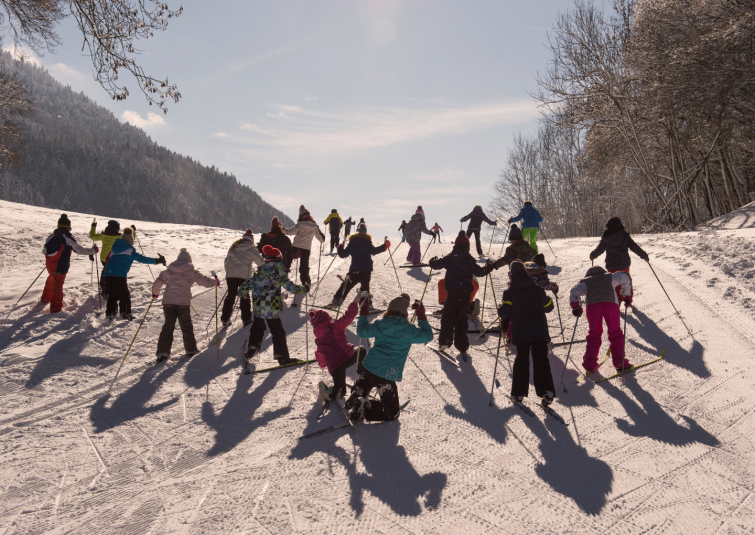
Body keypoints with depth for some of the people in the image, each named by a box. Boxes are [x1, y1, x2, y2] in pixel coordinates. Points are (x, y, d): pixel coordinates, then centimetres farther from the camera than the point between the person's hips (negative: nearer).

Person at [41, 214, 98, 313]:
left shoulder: (51, 236, 5)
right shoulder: (68, 238, -13)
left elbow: (44, 251, 11)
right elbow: (80, 250, -12)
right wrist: (93, 250, 0)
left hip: (50, 265, 6)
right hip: (61, 267, -6)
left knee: (51, 281, 30)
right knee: (57, 286, -2)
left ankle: (45, 298, 49)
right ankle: (55, 308, -1)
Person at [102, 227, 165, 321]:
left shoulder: (114, 247, 17)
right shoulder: (130, 250, -2)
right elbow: (142, 259, -4)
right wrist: (157, 261, -1)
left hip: (107, 274, 6)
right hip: (119, 275, -6)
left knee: (112, 294, 18)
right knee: (125, 295, 6)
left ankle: (110, 313, 14)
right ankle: (125, 313, 0)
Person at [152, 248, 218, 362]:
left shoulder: (169, 271, 12)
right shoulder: (191, 271, 3)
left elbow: (158, 282, 14)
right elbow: (203, 281, 0)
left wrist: (155, 293, 32)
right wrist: (215, 282, 17)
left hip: (168, 302, 3)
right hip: (183, 303, -3)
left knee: (168, 327, 9)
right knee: (186, 327, 12)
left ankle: (162, 352, 4)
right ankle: (190, 349, 21)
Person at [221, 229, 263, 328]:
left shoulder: (233, 247, 14)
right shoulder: (252, 249, 2)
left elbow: (226, 261, 17)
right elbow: (260, 262, 2)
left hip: (230, 275, 3)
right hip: (244, 275, -3)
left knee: (230, 296, 12)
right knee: (245, 297, 10)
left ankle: (225, 320, 12)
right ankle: (246, 319, 15)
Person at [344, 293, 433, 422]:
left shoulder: (379, 324, 1)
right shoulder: (408, 330, -10)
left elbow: (362, 331, 18)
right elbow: (428, 336, 4)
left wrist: (363, 312, 29)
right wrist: (421, 316, 12)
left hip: (368, 367, 5)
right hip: (387, 376, -5)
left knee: (365, 379, 44)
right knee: (392, 412, 7)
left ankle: (358, 393, 12)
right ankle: (365, 408, -15)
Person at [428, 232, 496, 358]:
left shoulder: (449, 258, 3)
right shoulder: (469, 260, 0)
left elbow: (435, 264, 9)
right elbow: (479, 272, -5)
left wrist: (433, 261, 32)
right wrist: (488, 268, 13)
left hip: (452, 292, -1)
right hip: (466, 294, 1)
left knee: (448, 317, 9)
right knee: (462, 319, 9)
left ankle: (444, 341, -3)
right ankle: (462, 347, 9)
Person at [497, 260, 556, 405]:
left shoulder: (510, 292, -5)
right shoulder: (538, 290, 4)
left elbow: (504, 313, -8)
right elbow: (549, 307, 15)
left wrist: (501, 309, 13)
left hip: (521, 334, -1)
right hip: (540, 333, 1)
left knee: (521, 362, 10)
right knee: (541, 361, 7)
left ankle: (519, 393, 12)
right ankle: (547, 391, -4)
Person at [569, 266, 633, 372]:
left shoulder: (585, 282, 34)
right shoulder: (610, 277, 37)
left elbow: (574, 292, 16)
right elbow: (624, 277, 19)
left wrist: (575, 306, 7)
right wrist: (627, 296, 19)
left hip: (592, 304, 1)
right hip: (611, 303, 0)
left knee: (594, 333, 11)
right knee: (615, 332, 8)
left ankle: (590, 363, 6)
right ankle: (620, 362, 1)